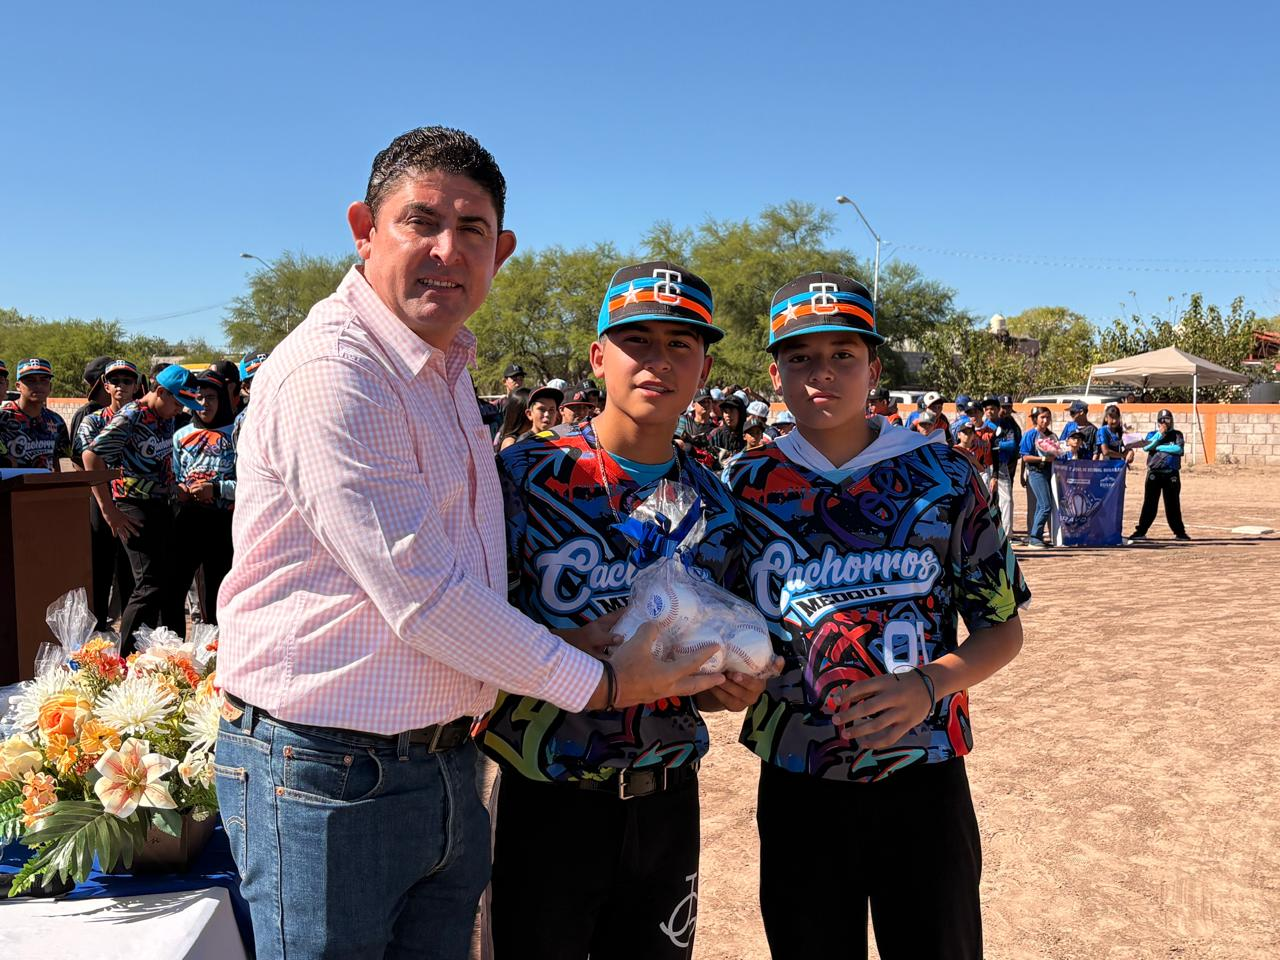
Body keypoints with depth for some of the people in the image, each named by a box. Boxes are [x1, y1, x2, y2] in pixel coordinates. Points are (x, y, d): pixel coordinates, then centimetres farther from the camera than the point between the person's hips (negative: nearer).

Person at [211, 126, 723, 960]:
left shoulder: (446, 370, 12)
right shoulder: (330, 374, -19)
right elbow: (421, 597, -23)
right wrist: (599, 684, -11)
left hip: (446, 760, 9)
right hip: (330, 772, -8)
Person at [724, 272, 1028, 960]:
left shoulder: (942, 475, -2)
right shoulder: (745, 486, 1)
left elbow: (1003, 628, 2)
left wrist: (928, 683, -16)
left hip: (923, 780, 0)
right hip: (795, 789, 1)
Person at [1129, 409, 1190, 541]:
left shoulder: (1177, 434, 7)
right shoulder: (1152, 434, 9)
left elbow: (1179, 449, -12)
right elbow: (1145, 447, -10)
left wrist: (1158, 447, -10)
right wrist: (1160, 434, -12)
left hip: (1172, 475, 0)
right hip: (1154, 474, 0)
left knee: (1173, 505, 4)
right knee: (1149, 504, 1)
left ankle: (1179, 532, 12)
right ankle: (1140, 531, 4)